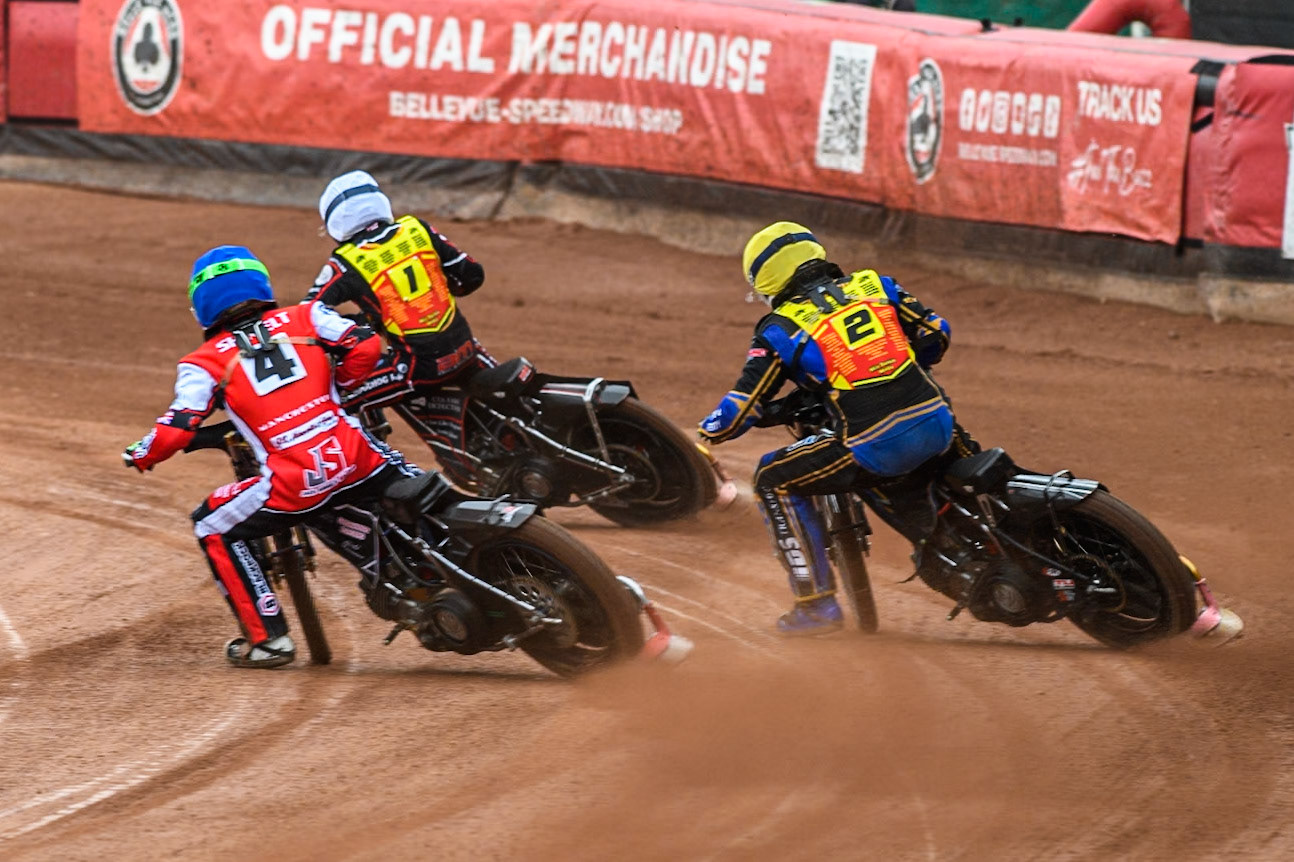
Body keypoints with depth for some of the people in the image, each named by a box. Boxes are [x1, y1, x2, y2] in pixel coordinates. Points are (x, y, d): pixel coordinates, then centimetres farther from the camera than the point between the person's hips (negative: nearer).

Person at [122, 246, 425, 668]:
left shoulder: (205, 362, 8)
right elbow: (366, 346, 6)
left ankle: (267, 638, 15)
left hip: (295, 483, -3)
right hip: (352, 457, 3)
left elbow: (176, 431, -2)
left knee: (214, 528, 19)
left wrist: (138, 455, 19)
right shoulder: (303, 318, 15)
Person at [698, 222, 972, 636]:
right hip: (937, 427, 5)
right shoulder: (875, 286, 15)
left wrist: (701, 442, 21)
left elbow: (745, 404, 3)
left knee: (774, 480, 13)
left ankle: (817, 602, 10)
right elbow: (935, 333, 17)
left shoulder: (781, 329, 5)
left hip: (877, 449, -5)